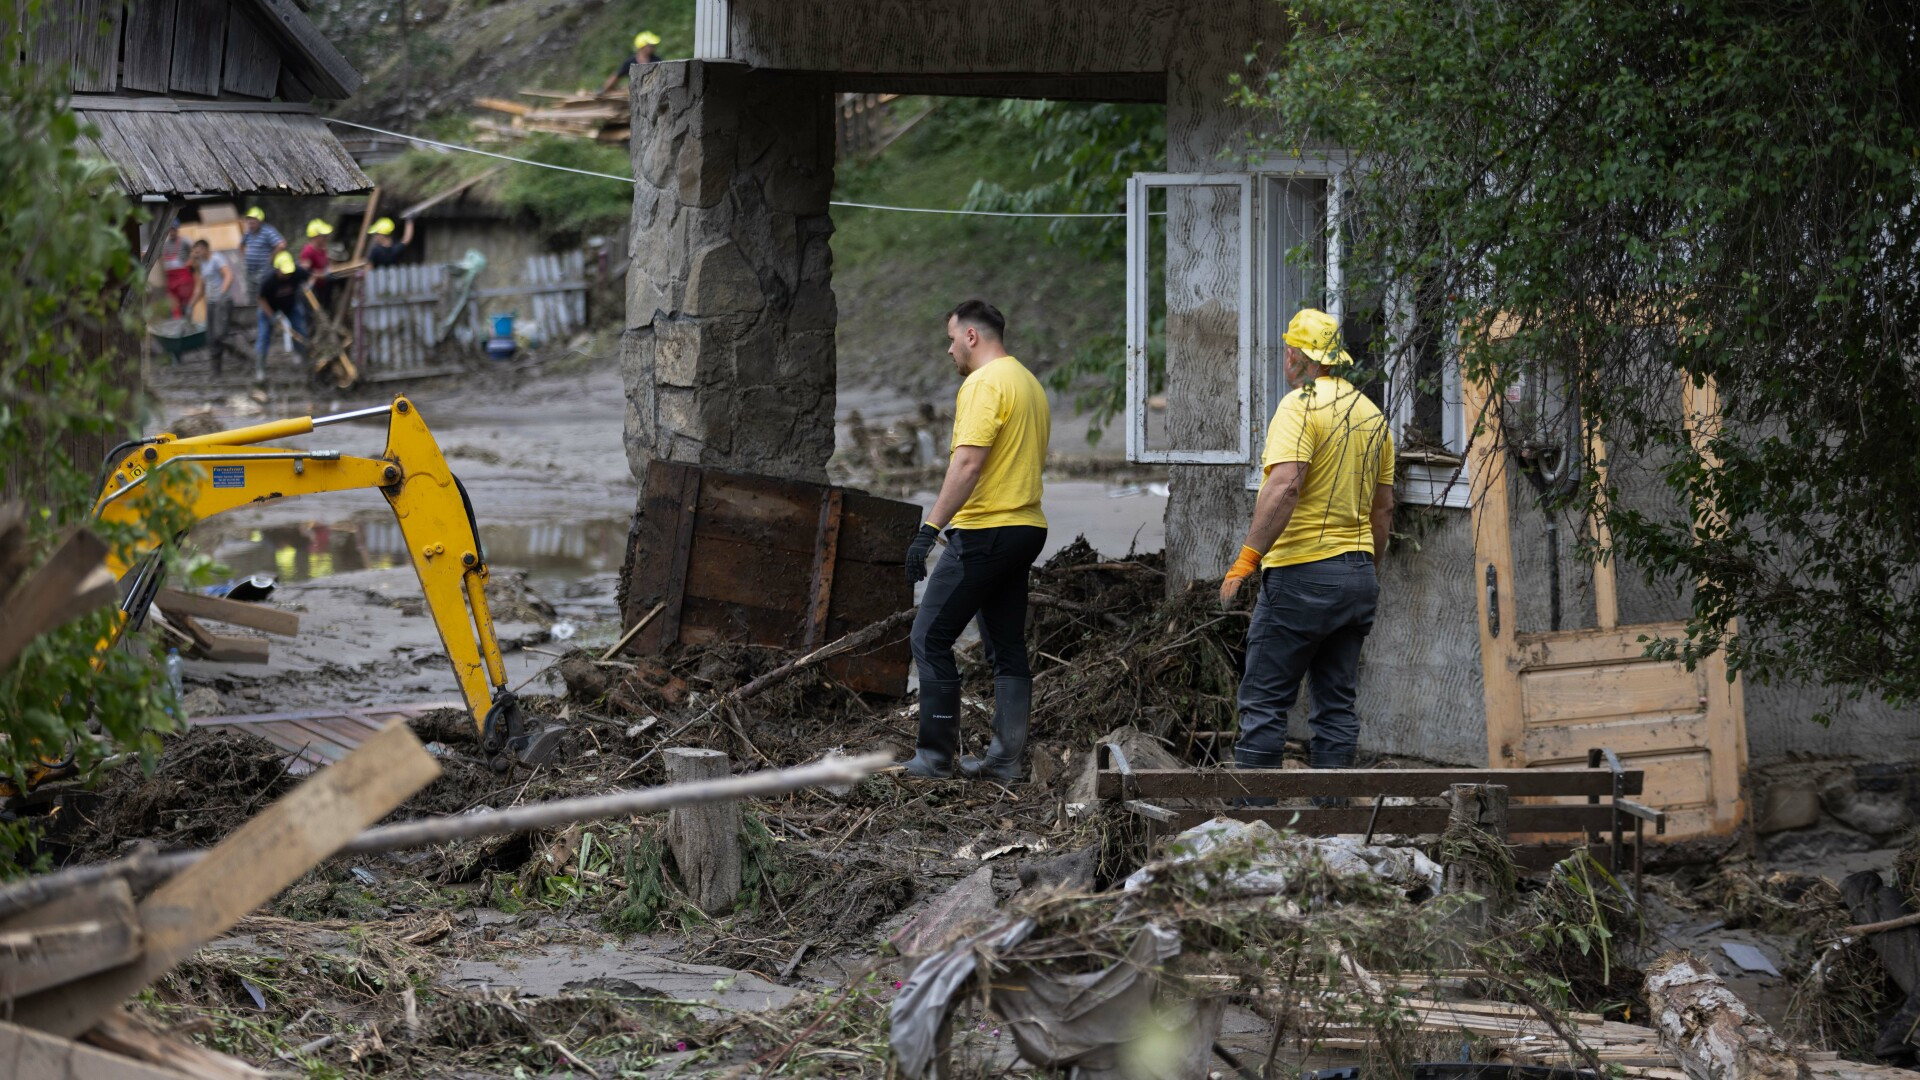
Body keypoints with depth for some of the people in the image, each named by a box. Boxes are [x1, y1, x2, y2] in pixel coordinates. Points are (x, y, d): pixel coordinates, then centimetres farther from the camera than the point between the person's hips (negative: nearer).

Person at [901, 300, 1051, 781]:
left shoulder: (984, 384, -14)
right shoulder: (1030, 383, 17)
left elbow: (968, 463, -23)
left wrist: (930, 528, -24)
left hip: (984, 534, -10)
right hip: (1025, 528, 10)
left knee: (930, 638, -4)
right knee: (1007, 647, 11)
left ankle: (935, 754, -5)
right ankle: (1006, 757, 11)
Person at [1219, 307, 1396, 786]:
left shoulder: (1301, 405, -10)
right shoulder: (1373, 415, 13)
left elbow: (1286, 485, -23)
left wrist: (1247, 558, -24)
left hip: (1301, 573, -7)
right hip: (1357, 575, 7)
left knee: (1265, 701, -3)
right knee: (1337, 705, 9)